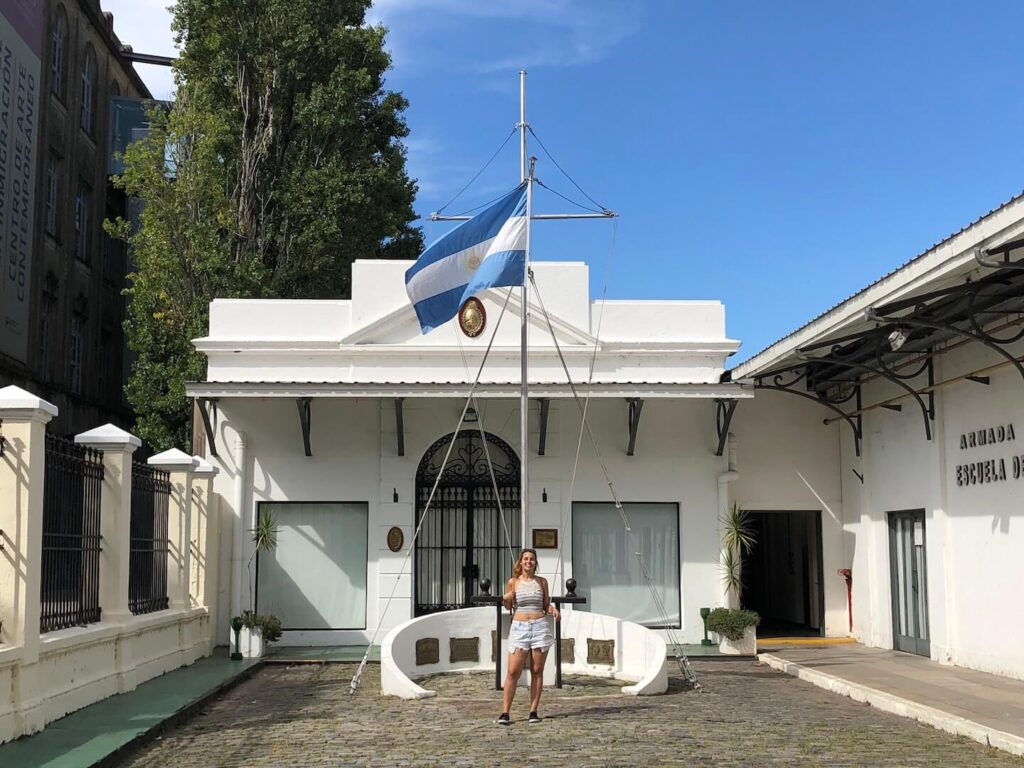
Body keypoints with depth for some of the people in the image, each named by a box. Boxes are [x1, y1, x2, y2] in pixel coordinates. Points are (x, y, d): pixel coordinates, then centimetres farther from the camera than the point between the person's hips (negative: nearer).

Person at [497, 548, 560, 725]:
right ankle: (505, 713, -5)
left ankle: (533, 711, 9)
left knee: (537, 671, 3)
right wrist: (506, 599, -8)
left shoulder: (542, 582, 8)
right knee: (513, 671, -7)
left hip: (540, 627, 1)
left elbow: (546, 605, 15)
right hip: (519, 627, -1)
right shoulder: (513, 582, 5)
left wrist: (553, 609, -7)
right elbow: (508, 607, 14)